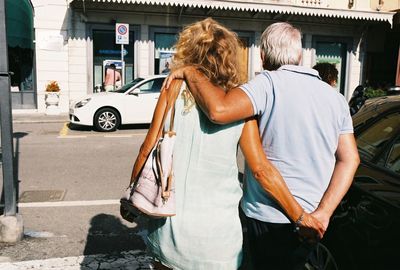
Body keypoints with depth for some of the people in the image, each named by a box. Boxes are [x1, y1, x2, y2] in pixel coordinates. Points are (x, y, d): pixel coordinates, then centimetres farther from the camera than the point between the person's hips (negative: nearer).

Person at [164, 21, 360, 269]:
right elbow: (350, 159, 0)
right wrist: (323, 213, -4)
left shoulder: (270, 83, -17)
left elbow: (219, 110, -33)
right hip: (312, 221, 6)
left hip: (272, 219, -6)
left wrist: (191, 72, -16)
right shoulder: (336, 97, 5)